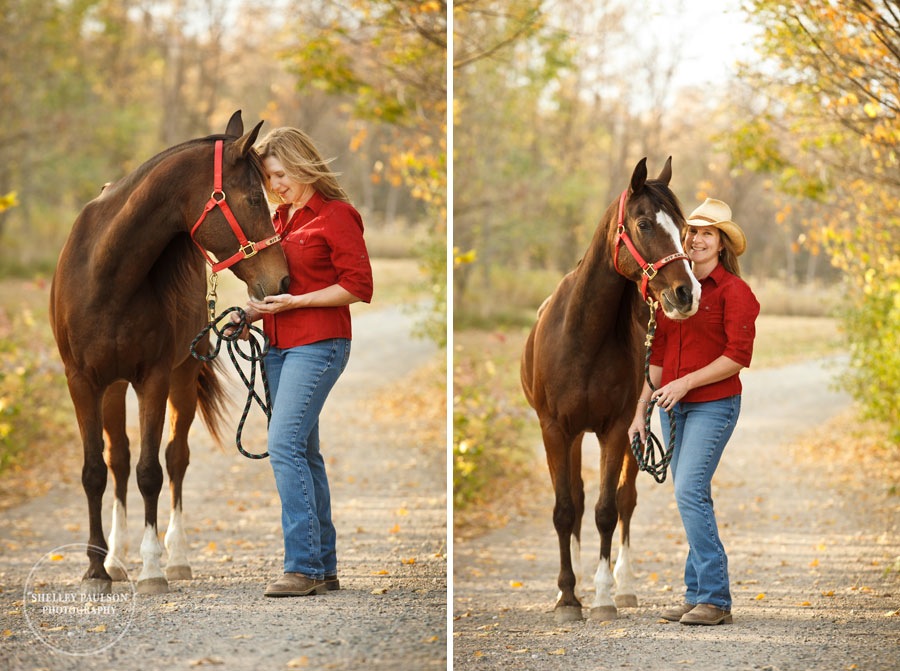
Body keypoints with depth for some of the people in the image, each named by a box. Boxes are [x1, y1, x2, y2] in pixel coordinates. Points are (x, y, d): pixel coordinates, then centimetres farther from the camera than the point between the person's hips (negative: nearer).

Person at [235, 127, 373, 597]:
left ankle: (303, 566, -18)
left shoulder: (336, 214, -8)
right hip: (279, 345, 9)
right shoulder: (281, 216, 16)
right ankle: (324, 567, 16)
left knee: (284, 444, -18)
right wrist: (257, 310, 9)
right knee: (302, 452, 10)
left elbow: (358, 286, -13)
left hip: (317, 343, -9)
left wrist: (295, 302, -17)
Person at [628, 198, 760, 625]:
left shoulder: (734, 291, -8)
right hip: (674, 408, 7)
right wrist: (641, 408, 13)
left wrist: (687, 382, -19)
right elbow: (659, 353, 17)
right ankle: (697, 595, 14)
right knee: (692, 499, 10)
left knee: (689, 492, -17)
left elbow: (739, 356, -15)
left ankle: (715, 600, -14)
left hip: (714, 404, -7)